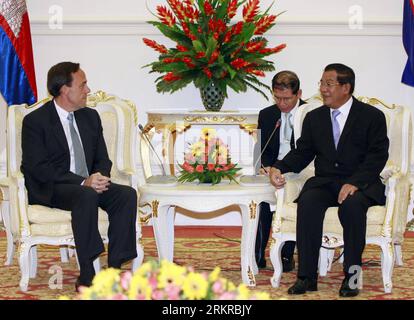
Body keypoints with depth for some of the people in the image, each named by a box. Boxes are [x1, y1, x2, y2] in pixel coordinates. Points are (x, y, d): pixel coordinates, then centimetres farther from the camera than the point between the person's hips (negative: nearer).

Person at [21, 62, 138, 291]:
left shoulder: (90, 117, 14)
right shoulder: (35, 121, -6)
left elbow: (103, 159, 15)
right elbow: (38, 168, -15)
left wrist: (100, 177, -11)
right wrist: (83, 182, -24)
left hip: (88, 185, 6)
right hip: (49, 190, -6)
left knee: (127, 194, -22)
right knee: (87, 196, -37)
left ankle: (114, 268, -25)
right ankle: (88, 275, -37)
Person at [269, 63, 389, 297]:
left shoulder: (372, 116, 3)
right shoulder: (314, 118, 17)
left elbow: (378, 156, -6)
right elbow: (302, 153, 12)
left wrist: (355, 182, -22)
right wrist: (279, 168, -9)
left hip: (361, 184, -3)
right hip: (324, 182, 3)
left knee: (352, 204, -37)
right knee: (308, 203, -30)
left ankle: (352, 275, -27)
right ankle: (307, 276, -29)